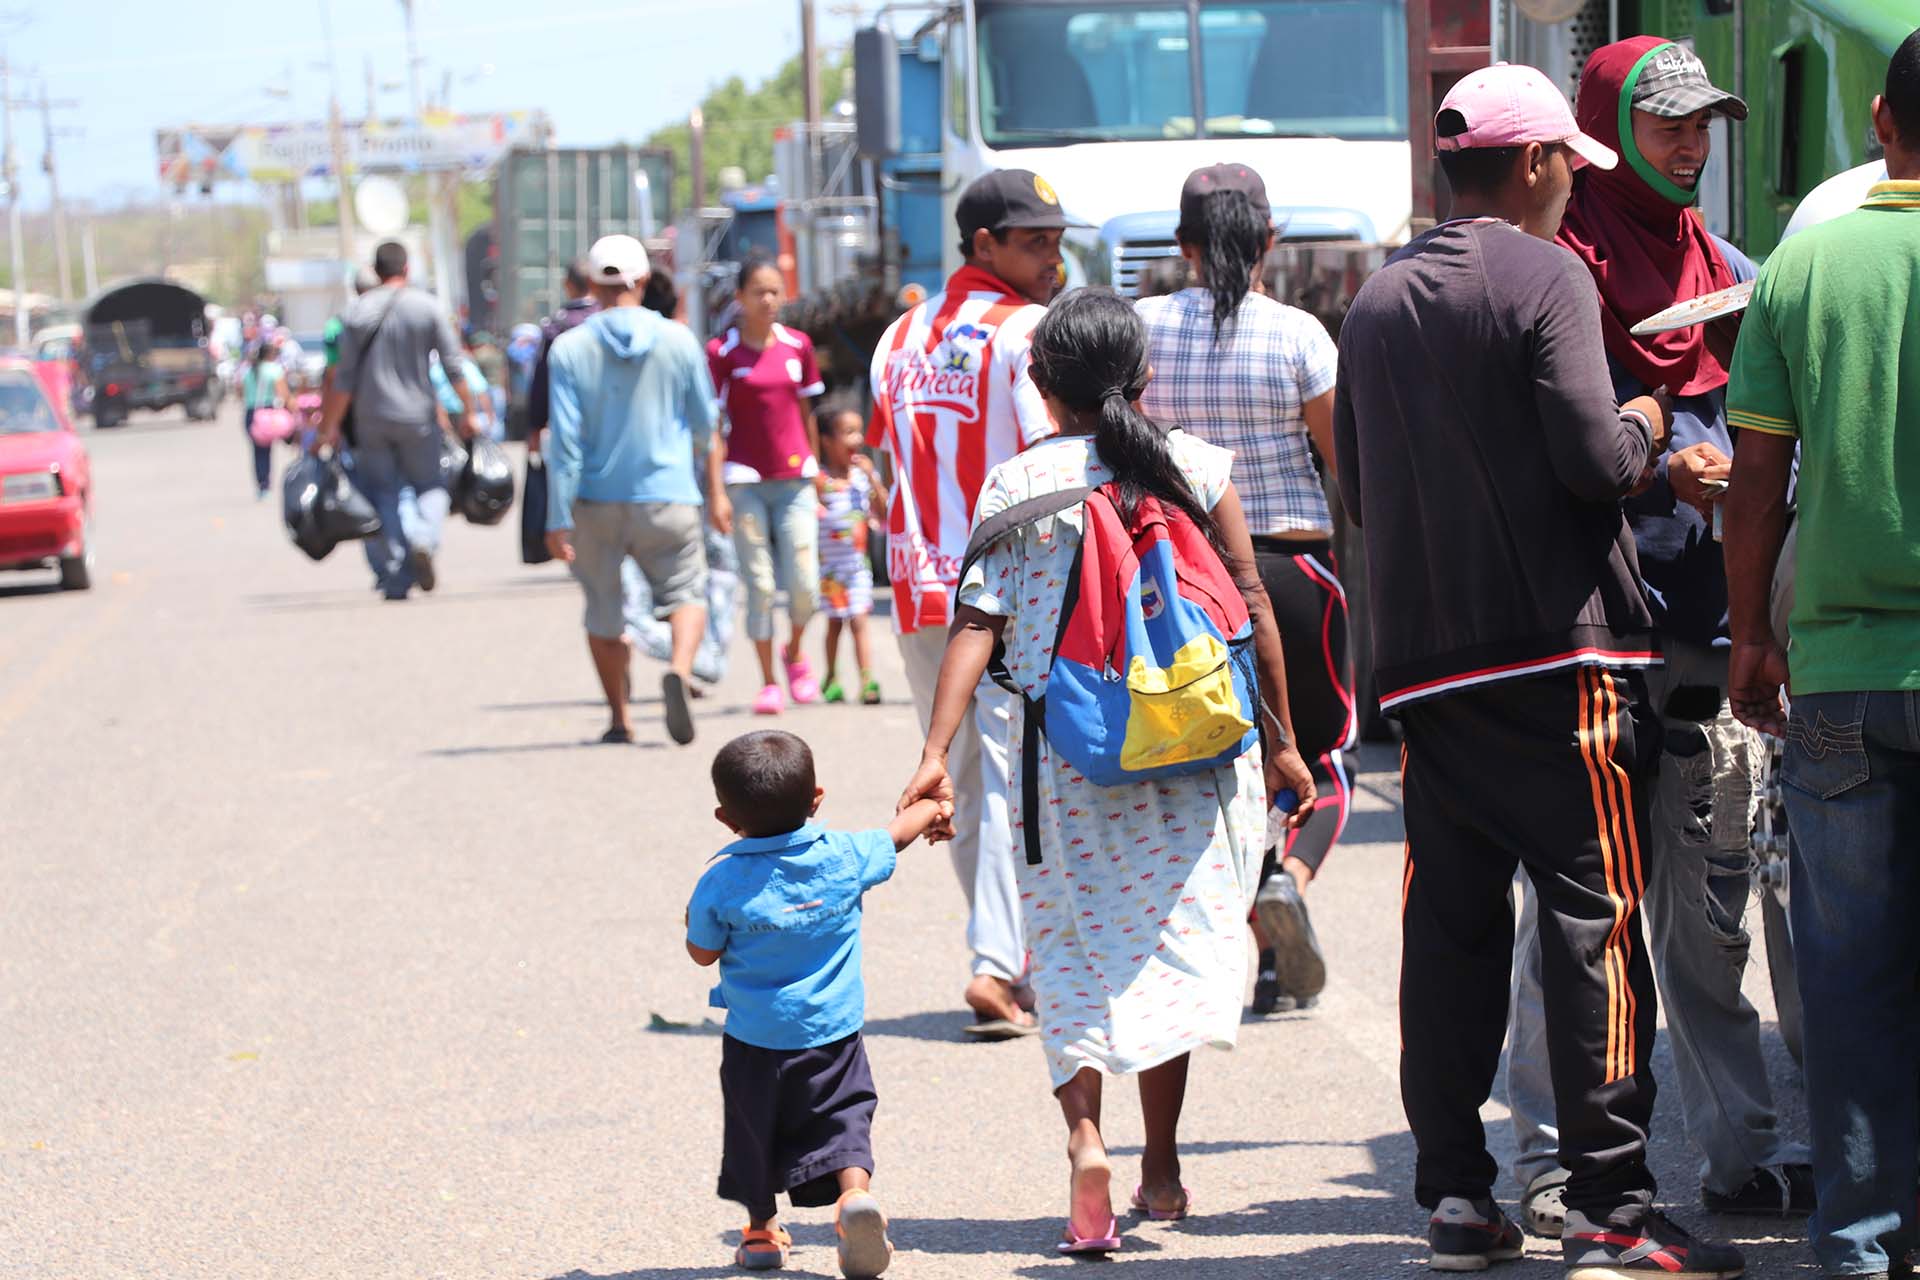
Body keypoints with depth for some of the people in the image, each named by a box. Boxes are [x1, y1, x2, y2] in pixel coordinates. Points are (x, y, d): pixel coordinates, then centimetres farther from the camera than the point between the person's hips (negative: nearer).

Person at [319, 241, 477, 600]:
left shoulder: (357, 312, 0)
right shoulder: (426, 307, -3)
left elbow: (344, 377, -2)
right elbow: (454, 365, -4)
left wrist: (330, 426, 2)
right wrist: (469, 412, 4)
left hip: (370, 420, 1)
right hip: (417, 418, -1)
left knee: (383, 493, 7)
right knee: (430, 484, 14)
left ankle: (393, 579, 2)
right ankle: (424, 538, -16)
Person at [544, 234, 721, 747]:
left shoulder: (569, 349, -6)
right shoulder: (677, 341, -2)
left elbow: (564, 440, -10)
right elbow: (705, 426, 8)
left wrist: (558, 519, -8)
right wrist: (715, 489, 26)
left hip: (596, 499, 0)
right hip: (666, 494, 0)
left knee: (604, 609, 13)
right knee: (685, 591, 7)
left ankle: (619, 718, 20)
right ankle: (679, 669, -23)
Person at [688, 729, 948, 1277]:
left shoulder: (721, 883, -15)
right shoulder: (844, 857, -8)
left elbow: (703, 952, -4)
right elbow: (897, 835, 13)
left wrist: (694, 919, 17)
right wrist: (930, 809, 33)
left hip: (755, 1038, -1)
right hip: (833, 1031, 1)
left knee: (755, 1129, 18)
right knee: (842, 1120, 5)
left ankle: (762, 1230, 30)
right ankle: (856, 1193, -23)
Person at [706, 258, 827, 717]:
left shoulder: (798, 346, 6)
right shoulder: (722, 351, -3)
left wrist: (816, 479, 15)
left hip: (794, 477, 2)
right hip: (746, 480, -2)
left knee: (805, 583, -5)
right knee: (760, 584, -2)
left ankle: (794, 652, 23)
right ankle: (768, 683, 9)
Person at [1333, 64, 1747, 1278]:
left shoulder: (1378, 302, 12)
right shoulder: (1546, 277, -9)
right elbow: (1597, 461, -15)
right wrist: (1646, 427, 4)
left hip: (1424, 663, 6)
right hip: (1557, 653, -6)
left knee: (1450, 920, 9)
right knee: (1594, 918, -4)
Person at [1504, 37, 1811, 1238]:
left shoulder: (1731, 275, 17)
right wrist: (1656, 472, -19)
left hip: (1709, 633, 6)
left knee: (1711, 907, 9)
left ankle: (1744, 1150, 13)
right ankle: (1554, 1159, 2)